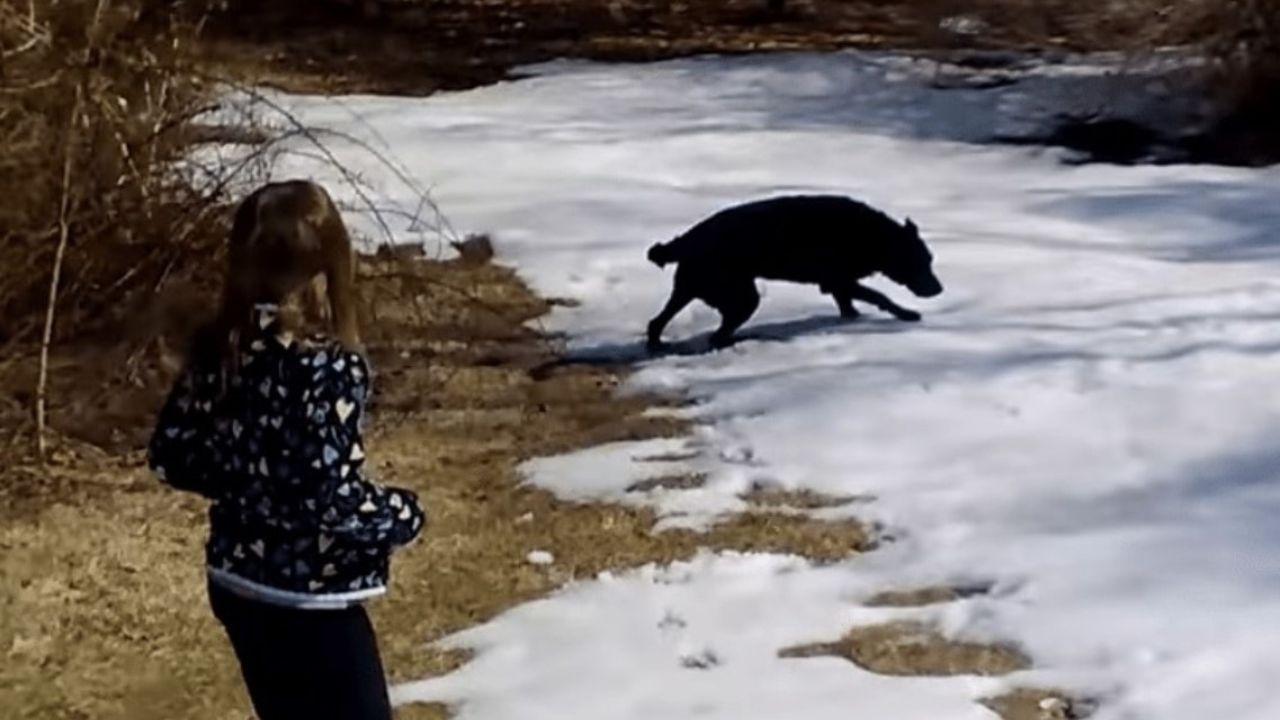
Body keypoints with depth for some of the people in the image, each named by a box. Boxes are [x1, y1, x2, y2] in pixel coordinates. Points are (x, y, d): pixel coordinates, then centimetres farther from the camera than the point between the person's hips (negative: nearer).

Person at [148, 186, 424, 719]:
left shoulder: (217, 350, -2)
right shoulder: (326, 367, -23)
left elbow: (171, 455, 7)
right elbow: (334, 497, -26)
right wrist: (405, 514, -8)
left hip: (236, 583, 8)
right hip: (309, 599, -8)